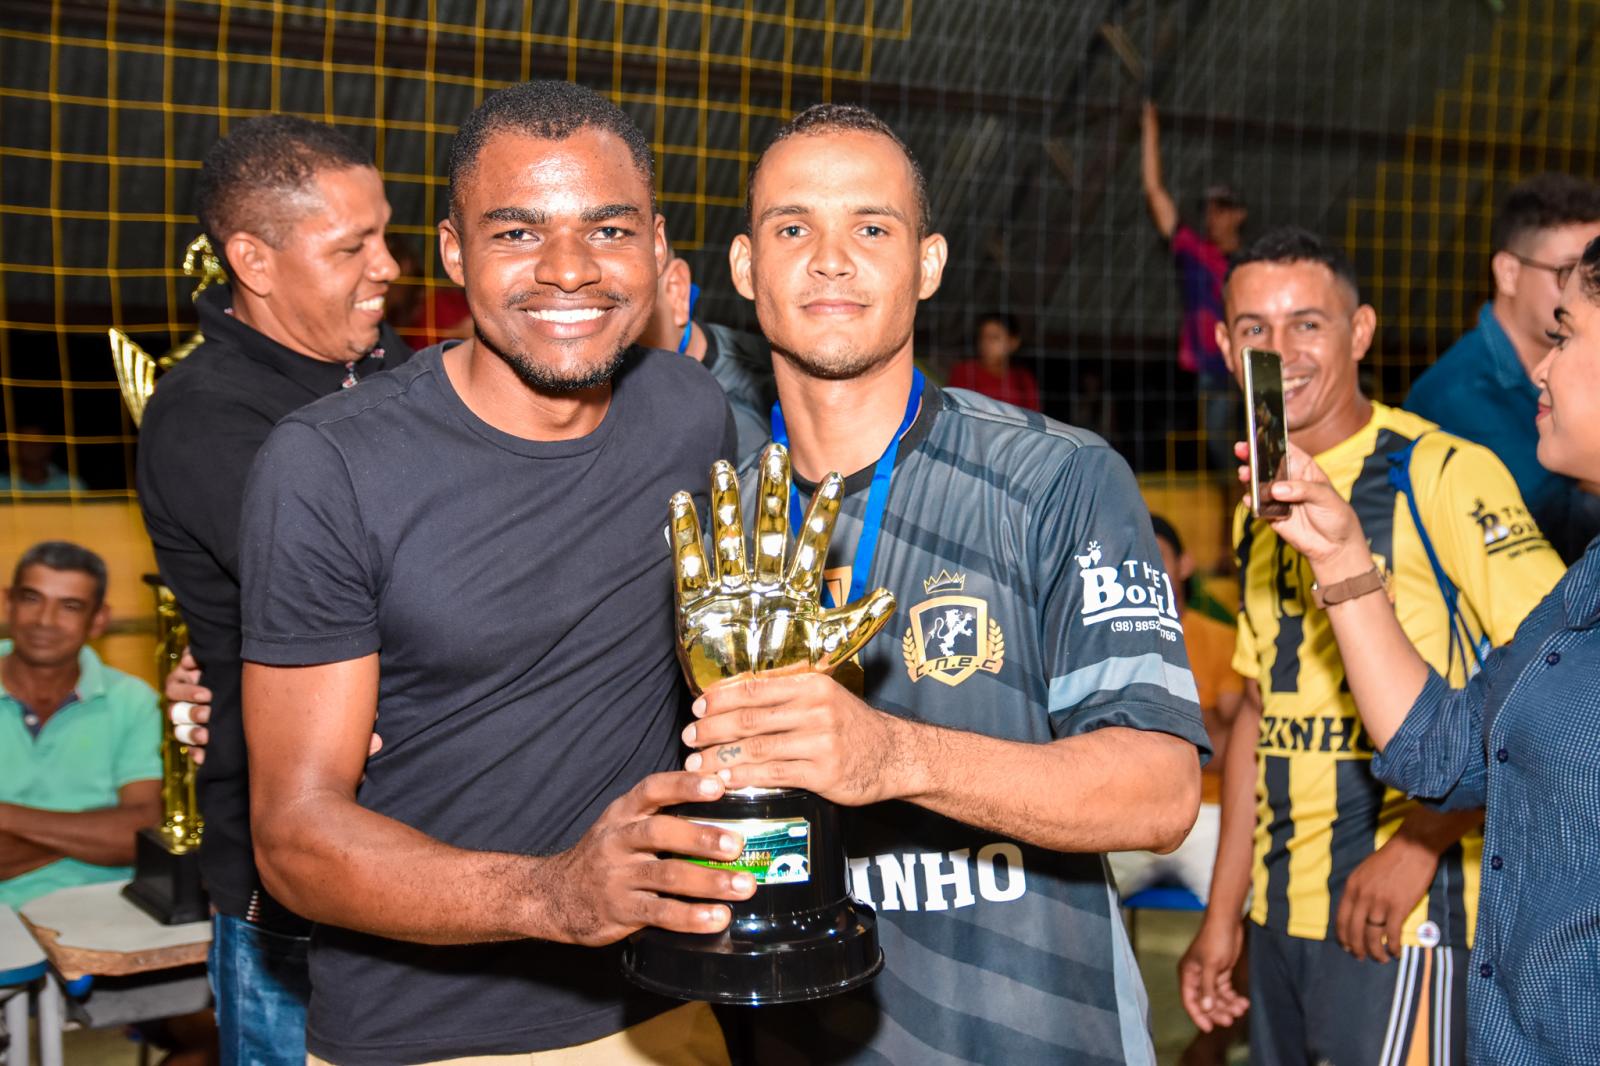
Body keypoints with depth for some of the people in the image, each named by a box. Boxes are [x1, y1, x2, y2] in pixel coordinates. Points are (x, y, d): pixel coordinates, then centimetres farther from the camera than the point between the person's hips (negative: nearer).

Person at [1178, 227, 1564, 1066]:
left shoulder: (1444, 474, -11)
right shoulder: (1258, 508, 11)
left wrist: (1422, 838, -19)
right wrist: (1222, 916, 14)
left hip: (1400, 914, -7)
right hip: (1280, 914, 7)